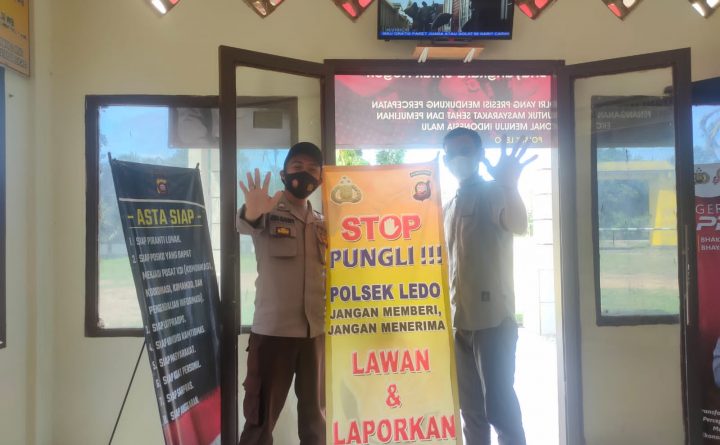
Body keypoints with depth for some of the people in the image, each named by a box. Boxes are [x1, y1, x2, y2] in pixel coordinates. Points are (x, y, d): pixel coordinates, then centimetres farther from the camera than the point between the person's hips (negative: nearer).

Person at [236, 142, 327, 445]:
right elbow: (245, 225, -25)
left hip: (317, 331, 5)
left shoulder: (322, 224, 13)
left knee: (315, 414, 14)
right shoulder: (268, 211, -2)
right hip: (272, 330, -5)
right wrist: (251, 212, -47)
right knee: (262, 417, 2)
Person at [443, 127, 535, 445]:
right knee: (471, 407, 13)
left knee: (499, 405, -3)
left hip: (493, 318, -6)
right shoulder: (448, 208, 15)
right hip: (458, 321, 6)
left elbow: (519, 225, -28)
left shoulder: (494, 194, -5)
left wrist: (509, 184, -48)